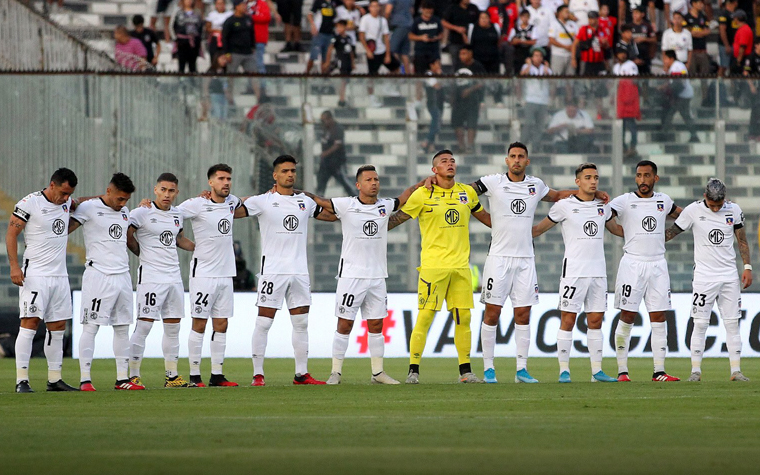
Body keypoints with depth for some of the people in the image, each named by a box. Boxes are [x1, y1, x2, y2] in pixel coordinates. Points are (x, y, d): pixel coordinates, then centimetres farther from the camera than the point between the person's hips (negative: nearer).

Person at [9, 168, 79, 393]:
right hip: (35, 274, -7)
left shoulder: (66, 203, 11)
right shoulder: (29, 203, -10)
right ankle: (22, 381, -14)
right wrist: (14, 266, -17)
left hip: (59, 275, 7)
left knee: (58, 328, 8)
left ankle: (54, 379, 15)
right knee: (30, 324, -13)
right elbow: (11, 234, -9)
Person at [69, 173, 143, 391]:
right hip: (98, 274, -7)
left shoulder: (124, 212, 14)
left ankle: (122, 378, 12)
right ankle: (85, 379, -7)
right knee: (91, 327, -7)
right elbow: (65, 230, -6)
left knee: (122, 328, 7)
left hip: (122, 275, 7)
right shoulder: (89, 208, -5)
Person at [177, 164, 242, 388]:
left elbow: (244, 203, 31)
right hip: (203, 274, -6)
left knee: (221, 325, 7)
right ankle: (194, 376, 0)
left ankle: (217, 375, 11)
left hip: (226, 274, 6)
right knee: (199, 325, -4)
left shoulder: (231, 202, 9)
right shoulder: (197, 205, -10)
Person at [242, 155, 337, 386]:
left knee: (301, 323, 7)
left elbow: (332, 215, 27)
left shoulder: (305, 201, 12)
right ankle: (258, 374, -1)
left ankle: (301, 374, 14)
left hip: (299, 271, 5)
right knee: (263, 322, -5)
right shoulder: (263, 201, -2)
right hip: (272, 270, -5)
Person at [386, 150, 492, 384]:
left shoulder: (467, 193, 10)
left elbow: (483, 216, 27)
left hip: (461, 266, 4)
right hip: (432, 266, -4)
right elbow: (397, 218, 4)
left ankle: (465, 371, 10)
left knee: (463, 318, 3)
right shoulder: (423, 195, -3)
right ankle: (413, 370, -1)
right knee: (424, 318, -7)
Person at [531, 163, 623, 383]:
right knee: (568, 319, -6)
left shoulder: (603, 206, 12)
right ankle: (564, 370, -2)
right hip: (573, 271, -5)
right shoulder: (564, 206, -2)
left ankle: (597, 371, 8)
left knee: (595, 321, 5)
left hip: (598, 272, 5)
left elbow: (615, 229, 30)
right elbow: (540, 228, 7)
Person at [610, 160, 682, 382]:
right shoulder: (625, 201, -3)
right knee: (627, 317, -3)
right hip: (633, 263, -4)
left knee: (659, 318, 2)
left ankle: (659, 371, 4)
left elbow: (682, 215, 31)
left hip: (658, 265, 4)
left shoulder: (663, 201, 11)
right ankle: (622, 370, 2)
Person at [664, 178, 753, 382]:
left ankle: (736, 371, 4)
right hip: (704, 276, -2)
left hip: (729, 275, 2)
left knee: (732, 324, 1)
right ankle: (696, 371, 0)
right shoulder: (693, 211, -5)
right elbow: (670, 233, 4)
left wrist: (747, 267, 3)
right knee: (700, 323, -5)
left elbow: (742, 240, 10)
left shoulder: (734, 210, 2)